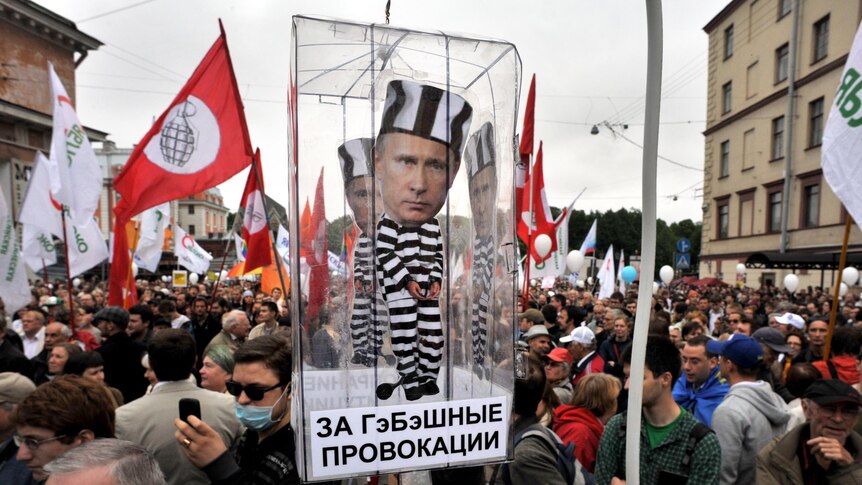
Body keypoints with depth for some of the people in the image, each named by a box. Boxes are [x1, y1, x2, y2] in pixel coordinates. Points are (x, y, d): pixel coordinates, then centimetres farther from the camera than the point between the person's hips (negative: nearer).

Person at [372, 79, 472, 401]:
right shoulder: (386, 227, -16)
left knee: (434, 335, 13)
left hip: (430, 292, 5)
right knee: (405, 337, 6)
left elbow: (439, 257, 7)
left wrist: (436, 281, -6)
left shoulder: (434, 227, 0)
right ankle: (409, 378, 22)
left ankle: (428, 374, 30)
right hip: (399, 295, -5)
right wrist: (408, 282, -17)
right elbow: (387, 261, -16)